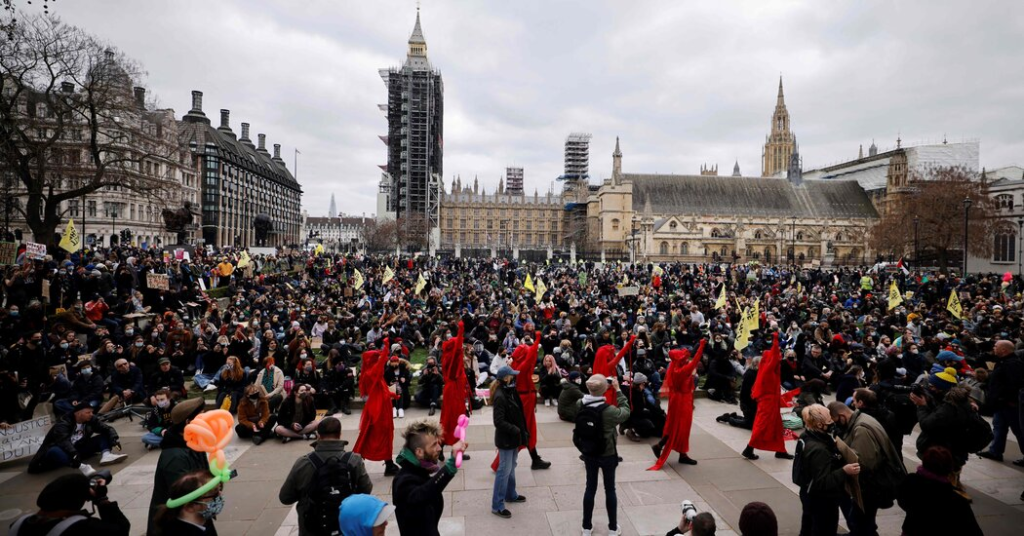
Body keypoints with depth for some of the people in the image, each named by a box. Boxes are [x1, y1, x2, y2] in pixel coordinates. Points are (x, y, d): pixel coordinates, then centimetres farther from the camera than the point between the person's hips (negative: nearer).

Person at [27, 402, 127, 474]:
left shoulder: (90, 420, -4)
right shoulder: (63, 424, -21)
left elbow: (106, 428, -8)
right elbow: (63, 441, -39)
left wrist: (114, 439, -30)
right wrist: (73, 454, -57)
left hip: (78, 449, 5)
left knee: (103, 436, -9)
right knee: (54, 452, -40)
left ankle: (105, 454, -40)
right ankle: (82, 467, -62)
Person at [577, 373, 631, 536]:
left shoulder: (580, 405, -14)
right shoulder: (609, 410, -27)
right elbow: (625, 411, -9)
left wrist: (596, 387, -5)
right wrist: (618, 390, -7)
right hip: (607, 455, -4)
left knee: (590, 488, 17)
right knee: (610, 490, 14)